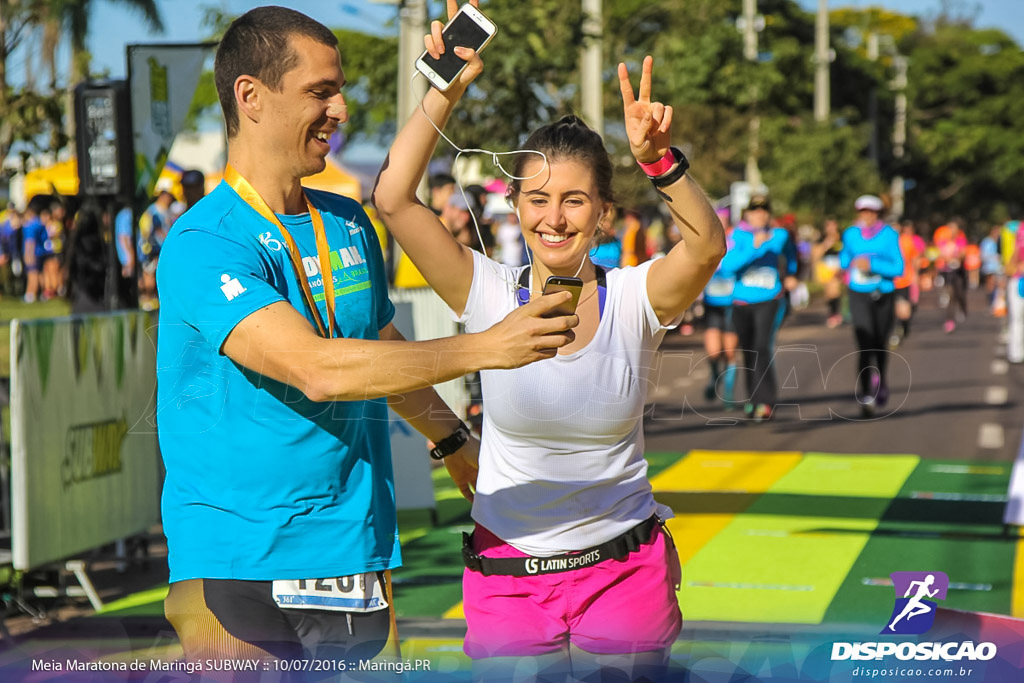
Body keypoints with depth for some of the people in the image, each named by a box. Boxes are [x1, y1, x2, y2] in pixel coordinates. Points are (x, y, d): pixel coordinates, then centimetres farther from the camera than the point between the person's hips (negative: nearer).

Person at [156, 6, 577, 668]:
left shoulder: (349, 223, 11)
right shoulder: (203, 244, -14)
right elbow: (318, 369, -26)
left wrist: (455, 442, 37)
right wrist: (487, 347, -25)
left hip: (354, 563, 6)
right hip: (238, 566, -6)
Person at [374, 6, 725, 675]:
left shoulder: (635, 299, -5)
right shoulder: (490, 294, -4)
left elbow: (707, 245, -26)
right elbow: (394, 197, -14)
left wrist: (660, 159, -41)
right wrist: (447, 89, -20)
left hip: (624, 574, 0)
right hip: (506, 577, 0)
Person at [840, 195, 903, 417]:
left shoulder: (889, 235, -7)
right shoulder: (851, 234, 0)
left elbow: (898, 268, -12)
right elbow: (844, 261, 17)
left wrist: (872, 265, -22)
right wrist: (852, 263, -5)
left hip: (884, 296, 0)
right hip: (859, 296, 0)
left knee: (880, 344, 16)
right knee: (865, 345, -16)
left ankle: (880, 381, 45)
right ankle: (866, 396, -18)